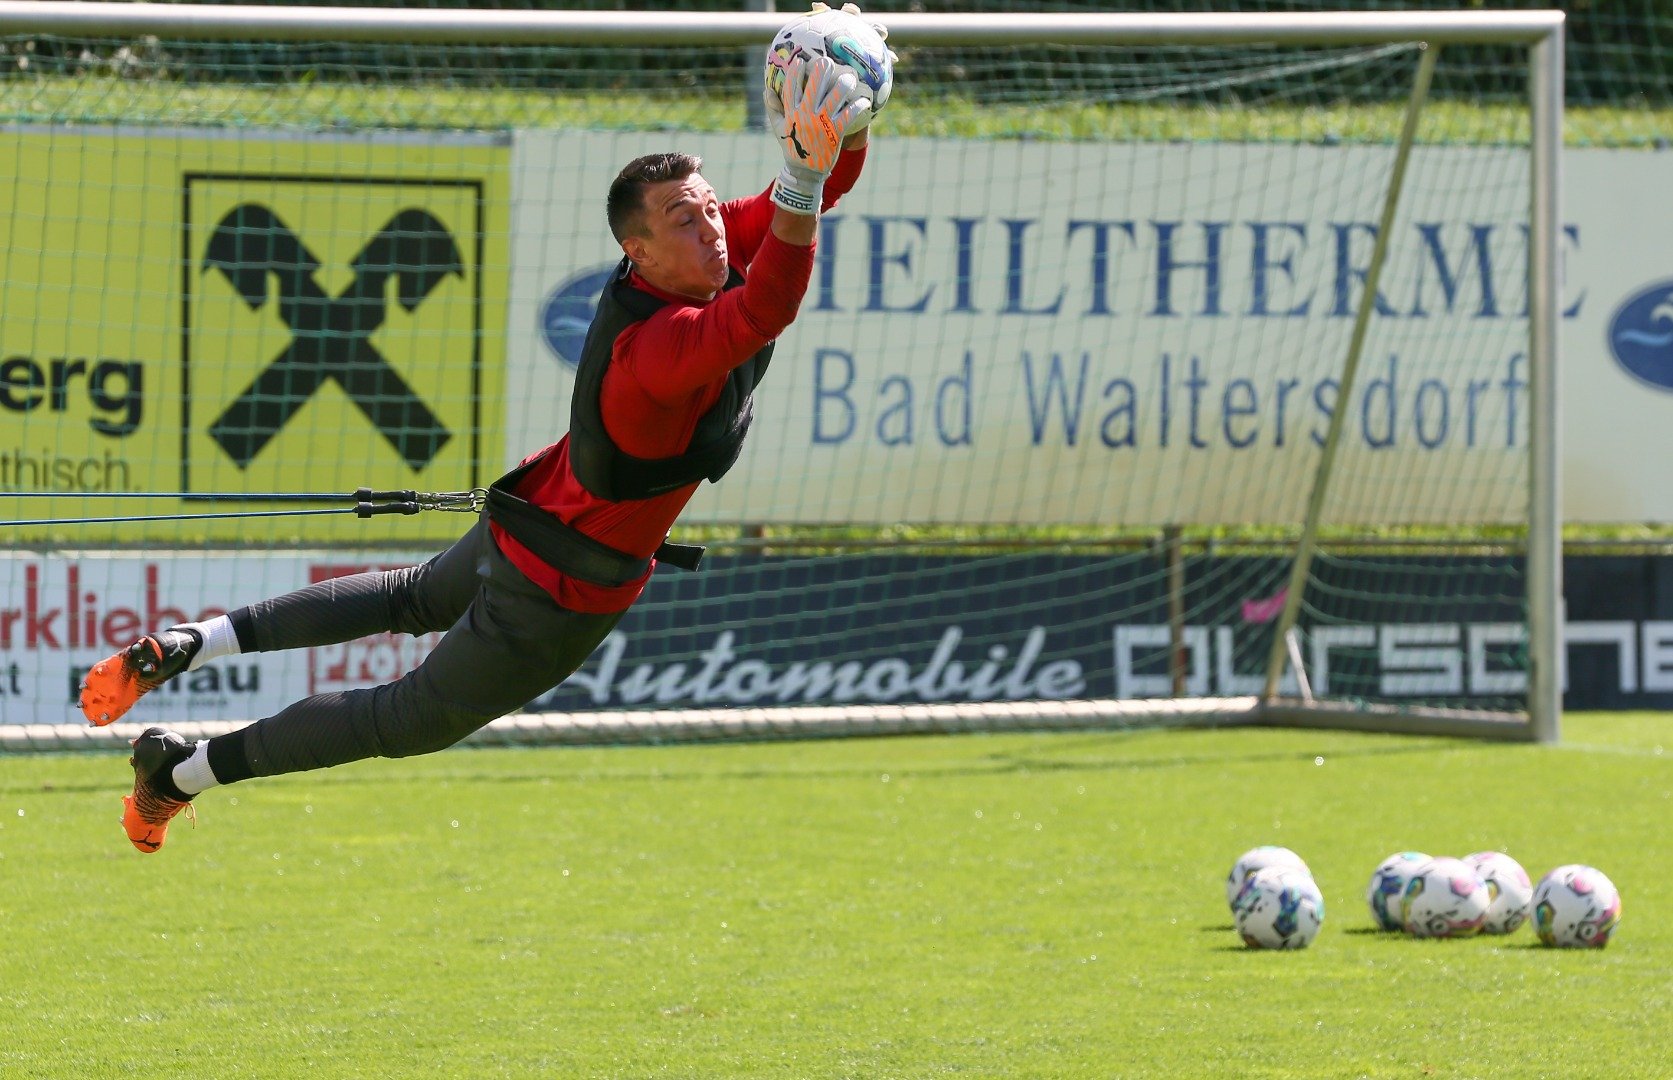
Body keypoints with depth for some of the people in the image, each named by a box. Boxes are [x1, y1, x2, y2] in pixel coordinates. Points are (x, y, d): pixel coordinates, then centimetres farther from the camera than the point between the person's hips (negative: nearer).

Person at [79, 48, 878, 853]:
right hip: (563, 596, -9)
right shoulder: (658, 348, -40)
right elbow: (769, 308, -58)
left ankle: (184, 647, 31)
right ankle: (181, 772, 24)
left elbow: (828, 189, -9)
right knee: (413, 719, 12)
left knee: (415, 599, 34)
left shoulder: (713, 254, -14)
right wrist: (806, 171, -67)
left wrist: (849, 131, -31)